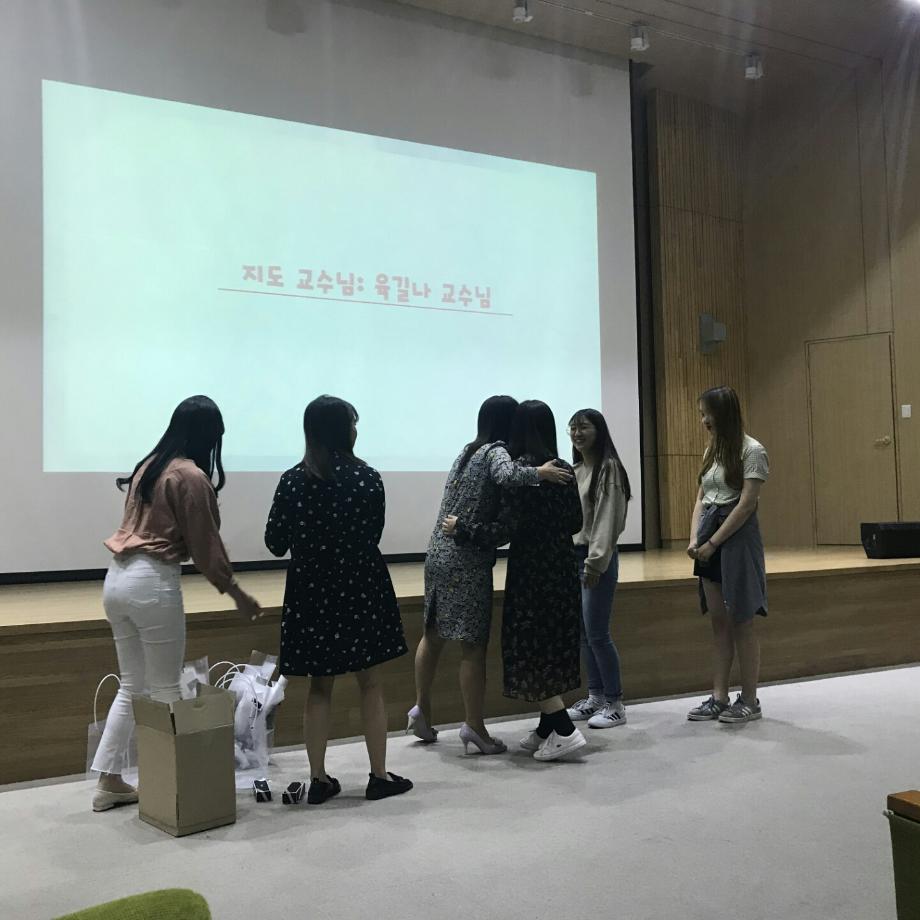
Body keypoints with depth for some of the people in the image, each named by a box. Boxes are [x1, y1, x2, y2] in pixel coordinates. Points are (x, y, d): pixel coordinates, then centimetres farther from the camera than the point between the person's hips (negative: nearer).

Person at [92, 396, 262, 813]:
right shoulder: (191, 476, -11)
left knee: (131, 685, 16)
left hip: (118, 577, 8)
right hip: (152, 582, -8)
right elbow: (206, 545, -8)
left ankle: (109, 781, 20)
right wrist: (236, 593, 1)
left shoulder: (149, 464, 13)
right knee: (165, 690, 4)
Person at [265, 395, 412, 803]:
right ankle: (379, 775, 18)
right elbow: (374, 534, 2)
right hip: (361, 588, -2)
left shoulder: (292, 481, -6)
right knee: (371, 685, 10)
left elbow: (275, 543, -2)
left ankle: (319, 780, 17)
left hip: (311, 591, 2)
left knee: (319, 688, 13)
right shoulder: (367, 478, -10)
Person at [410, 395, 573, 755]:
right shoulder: (495, 452, -10)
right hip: (468, 562, -8)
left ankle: (422, 709, 26)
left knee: (433, 634, 17)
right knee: (473, 645, -1)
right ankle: (474, 726, 4)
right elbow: (506, 475, -32)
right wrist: (539, 473, -20)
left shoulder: (468, 452, 14)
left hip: (438, 555, 8)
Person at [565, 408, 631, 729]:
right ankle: (595, 697, 22)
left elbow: (606, 519, -16)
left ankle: (615, 703, 7)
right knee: (583, 634, 11)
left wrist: (596, 561, -20)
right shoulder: (575, 469, 13)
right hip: (573, 554, 8)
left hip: (597, 558, -8)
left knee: (597, 633, -5)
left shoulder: (608, 467, -10)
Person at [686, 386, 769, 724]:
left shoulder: (751, 451, -8)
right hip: (709, 538, 7)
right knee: (718, 621, 8)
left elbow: (746, 505, -14)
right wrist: (694, 538, -1)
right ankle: (719, 698, 14)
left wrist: (712, 543, -14)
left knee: (741, 622, 0)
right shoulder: (712, 450, 14)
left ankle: (749, 701, 10)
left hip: (737, 536, -7)